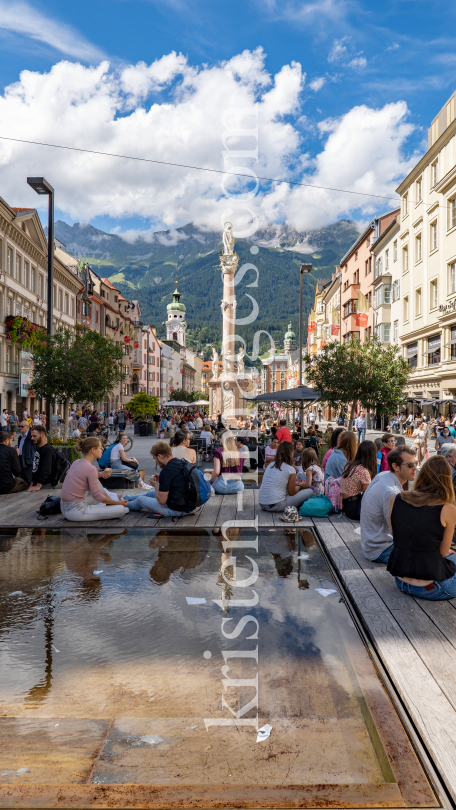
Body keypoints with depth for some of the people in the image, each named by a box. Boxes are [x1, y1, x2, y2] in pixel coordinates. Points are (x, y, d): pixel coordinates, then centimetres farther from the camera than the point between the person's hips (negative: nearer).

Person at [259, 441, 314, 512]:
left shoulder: (270, 465, 9)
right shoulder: (290, 469, -9)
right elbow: (291, 492, -1)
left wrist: (294, 483, 25)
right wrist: (300, 485, 18)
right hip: (276, 506, -7)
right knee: (309, 491, 1)